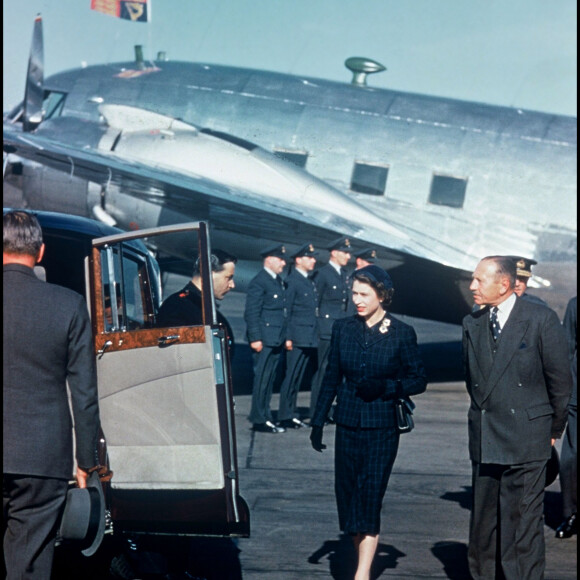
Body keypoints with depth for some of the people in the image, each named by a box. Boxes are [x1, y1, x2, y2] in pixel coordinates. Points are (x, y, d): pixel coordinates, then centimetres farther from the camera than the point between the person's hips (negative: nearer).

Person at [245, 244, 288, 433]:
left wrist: (285, 337, 13)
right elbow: (251, 313, -14)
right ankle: (259, 419, 1)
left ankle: (265, 417, 20)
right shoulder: (259, 282, -10)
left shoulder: (279, 281, 15)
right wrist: (255, 338, -18)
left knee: (269, 380, 13)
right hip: (264, 339, -9)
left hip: (277, 339, 9)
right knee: (262, 379, -4)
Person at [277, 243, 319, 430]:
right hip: (297, 338, -8)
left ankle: (291, 414, 16)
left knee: (298, 378, 11)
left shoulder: (310, 281, 17)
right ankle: (285, 416, 0)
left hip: (311, 339, 8)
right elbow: (286, 311, -11)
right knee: (291, 377, -5)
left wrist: (316, 335, 17)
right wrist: (288, 337, -15)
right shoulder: (292, 281, -8)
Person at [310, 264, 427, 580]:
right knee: (347, 495, 6)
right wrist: (318, 421, 10)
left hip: (382, 426, -4)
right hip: (348, 423, 4)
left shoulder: (402, 333, -4)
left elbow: (419, 380, 1)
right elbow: (332, 377, 11)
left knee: (370, 497, -8)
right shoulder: (343, 328, 5)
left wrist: (385, 387, -15)